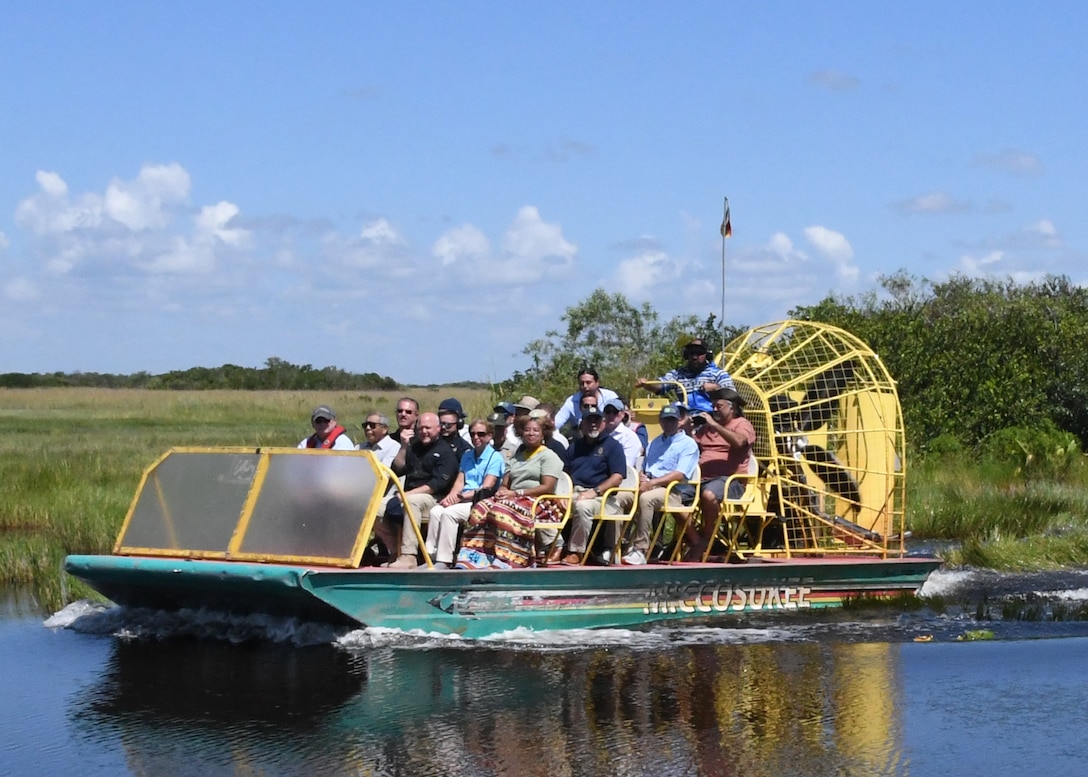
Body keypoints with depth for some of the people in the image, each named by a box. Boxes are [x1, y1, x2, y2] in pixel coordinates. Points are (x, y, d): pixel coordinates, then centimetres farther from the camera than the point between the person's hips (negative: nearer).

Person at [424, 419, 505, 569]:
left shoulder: (495, 458, -1)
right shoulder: (467, 455, 21)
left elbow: (486, 488, -10)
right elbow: (460, 481, 14)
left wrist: (461, 496, -18)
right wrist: (452, 496, -9)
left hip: (481, 503, -6)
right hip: (463, 500, 6)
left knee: (449, 513, -30)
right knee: (435, 511, -21)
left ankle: (444, 561, -30)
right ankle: (432, 557, -24)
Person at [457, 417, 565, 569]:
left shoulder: (549, 456, 5)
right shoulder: (517, 457, 27)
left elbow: (547, 488, -9)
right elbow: (505, 484, 20)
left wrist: (516, 493, -15)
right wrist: (502, 491, -6)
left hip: (539, 504, -6)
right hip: (516, 500, 6)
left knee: (502, 511, -36)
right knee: (481, 508, -25)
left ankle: (501, 562, -44)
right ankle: (471, 560, -37)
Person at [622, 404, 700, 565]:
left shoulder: (688, 444, 4)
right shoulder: (654, 443, 28)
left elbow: (680, 475, -10)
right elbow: (643, 469, 28)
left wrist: (652, 482, -19)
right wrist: (641, 477, 1)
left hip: (673, 491, -6)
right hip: (648, 486, 6)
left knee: (646, 498, -38)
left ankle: (641, 550, -38)